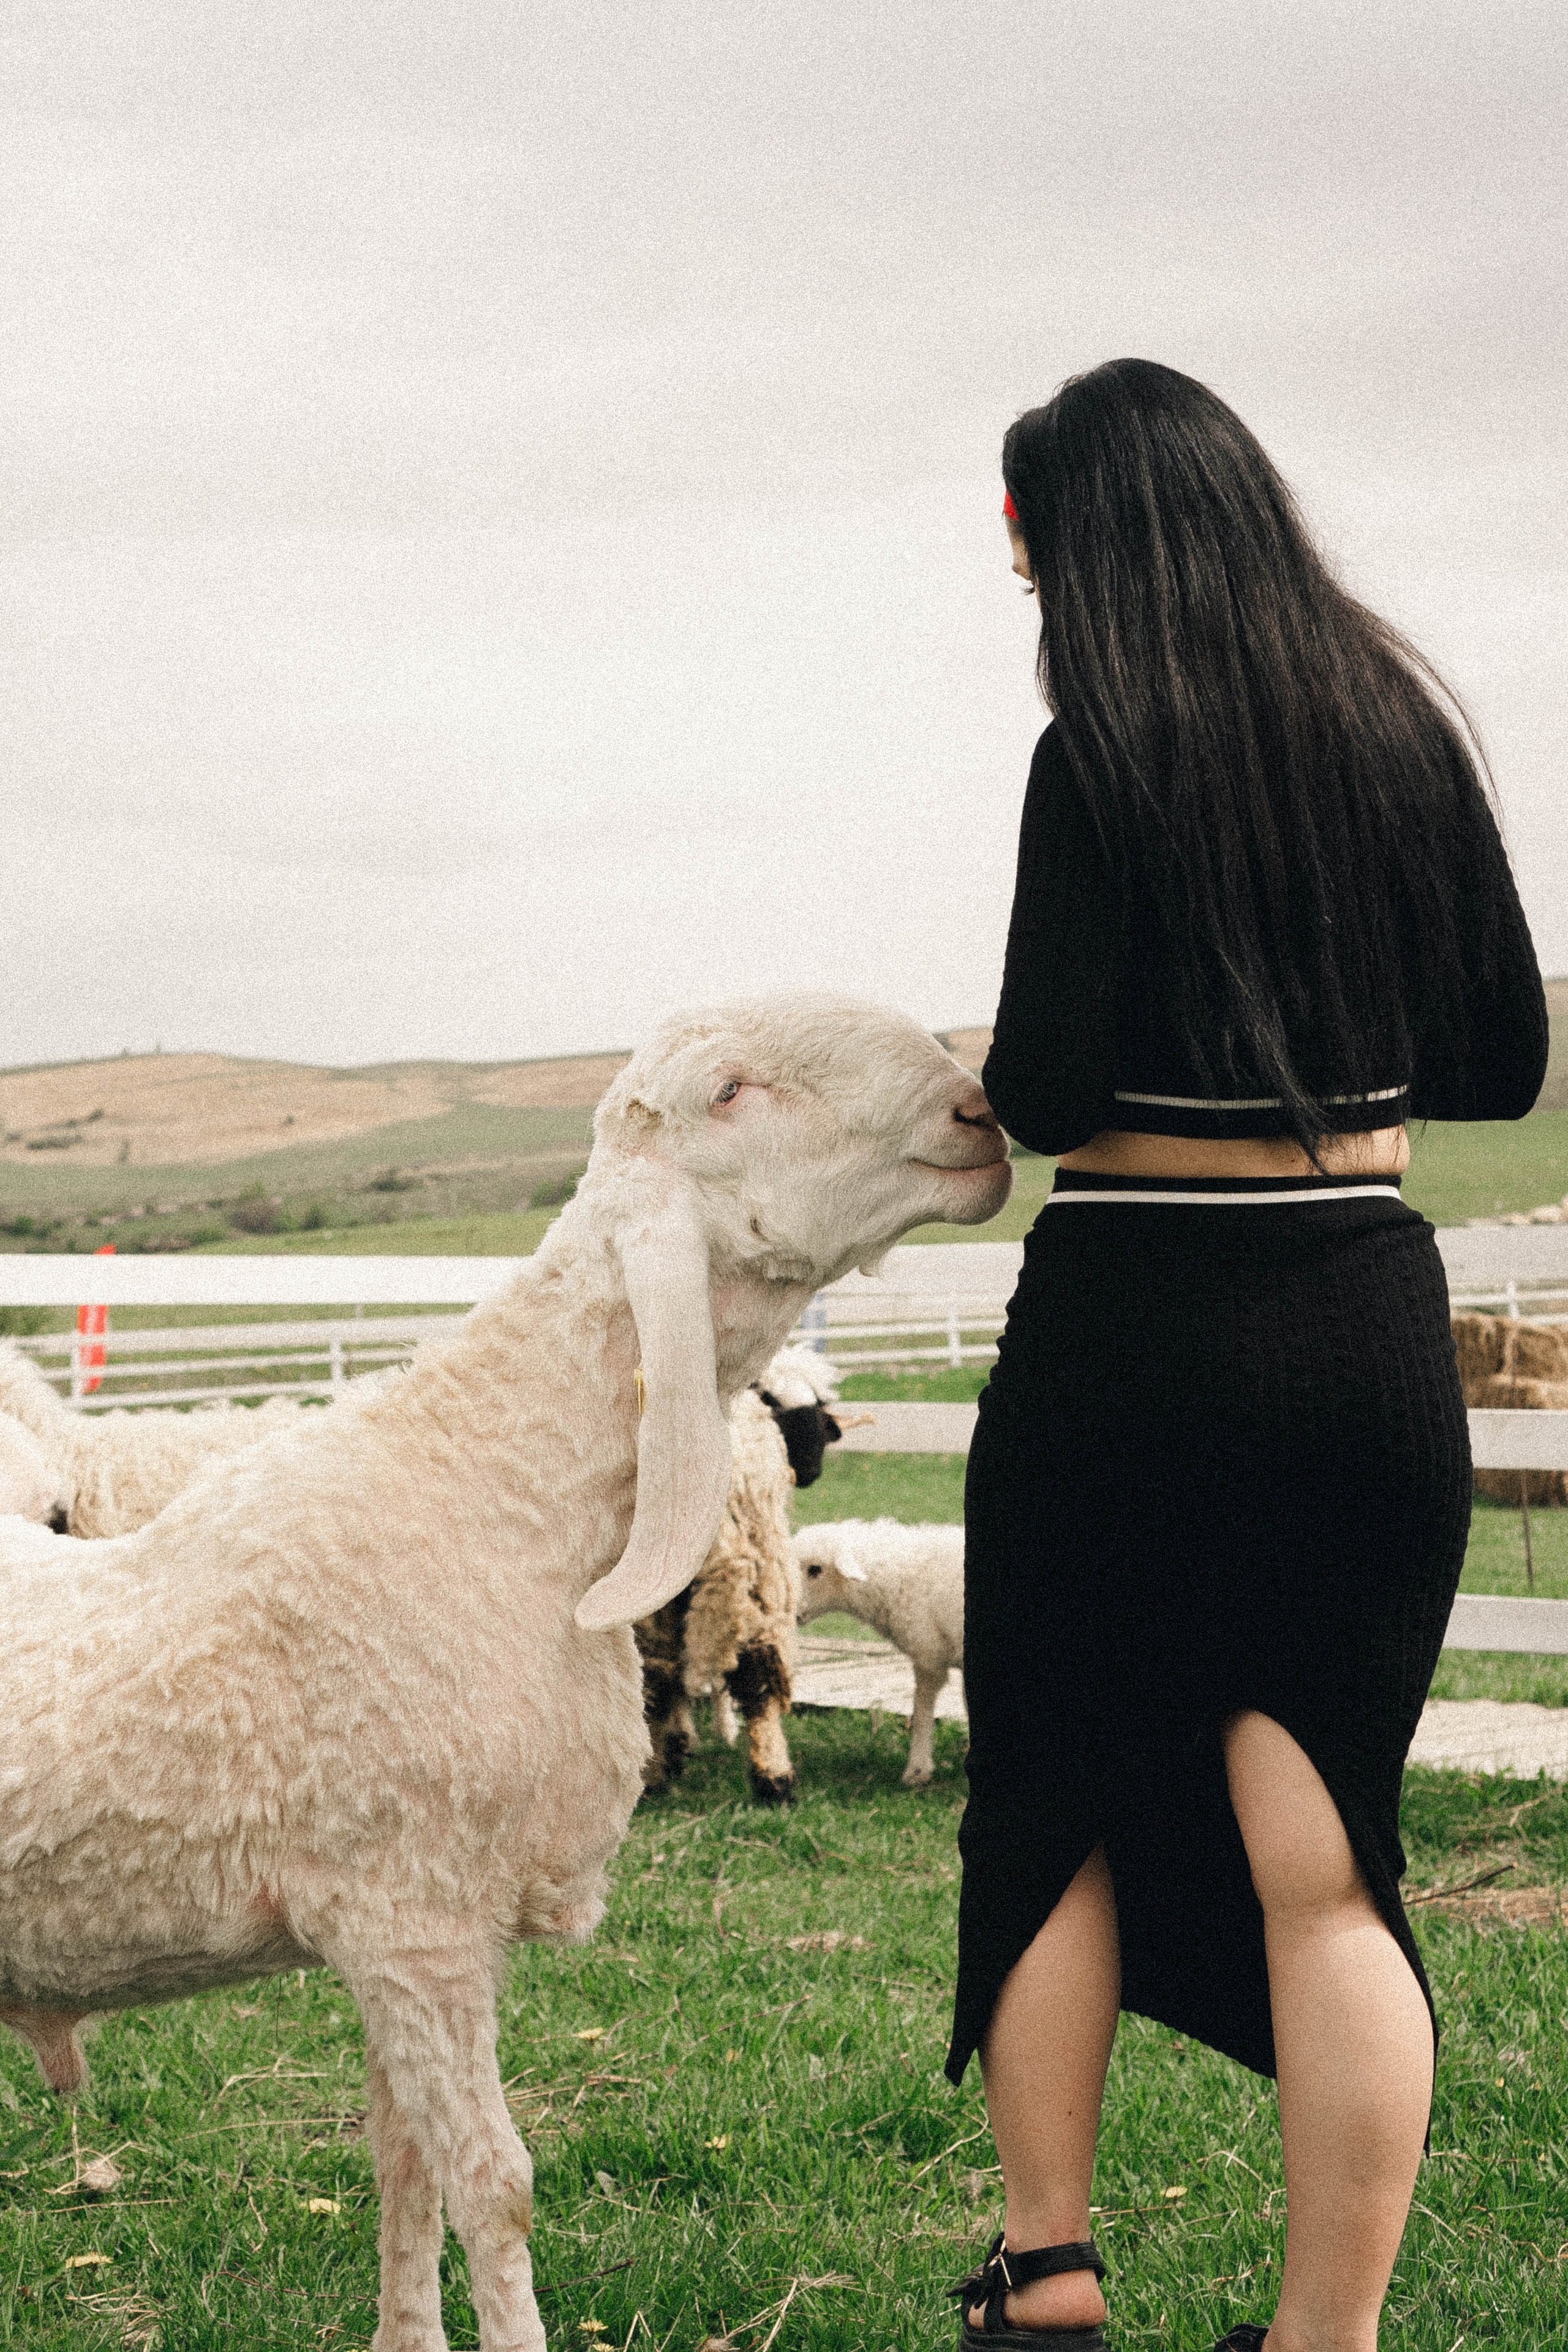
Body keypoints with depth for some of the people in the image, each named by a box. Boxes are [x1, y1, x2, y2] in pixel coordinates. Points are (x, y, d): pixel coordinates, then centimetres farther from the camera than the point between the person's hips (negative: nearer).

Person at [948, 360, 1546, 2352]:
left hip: (1138, 1327, -4)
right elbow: (1503, 1060, 9)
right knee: (1319, 1855, 6)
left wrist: (1006, 1083, 7)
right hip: (1372, 1326, 4)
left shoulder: (1102, 757, -10)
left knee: (1053, 1805, 14)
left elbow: (1045, 1093, -15)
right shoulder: (1407, 729, 5)